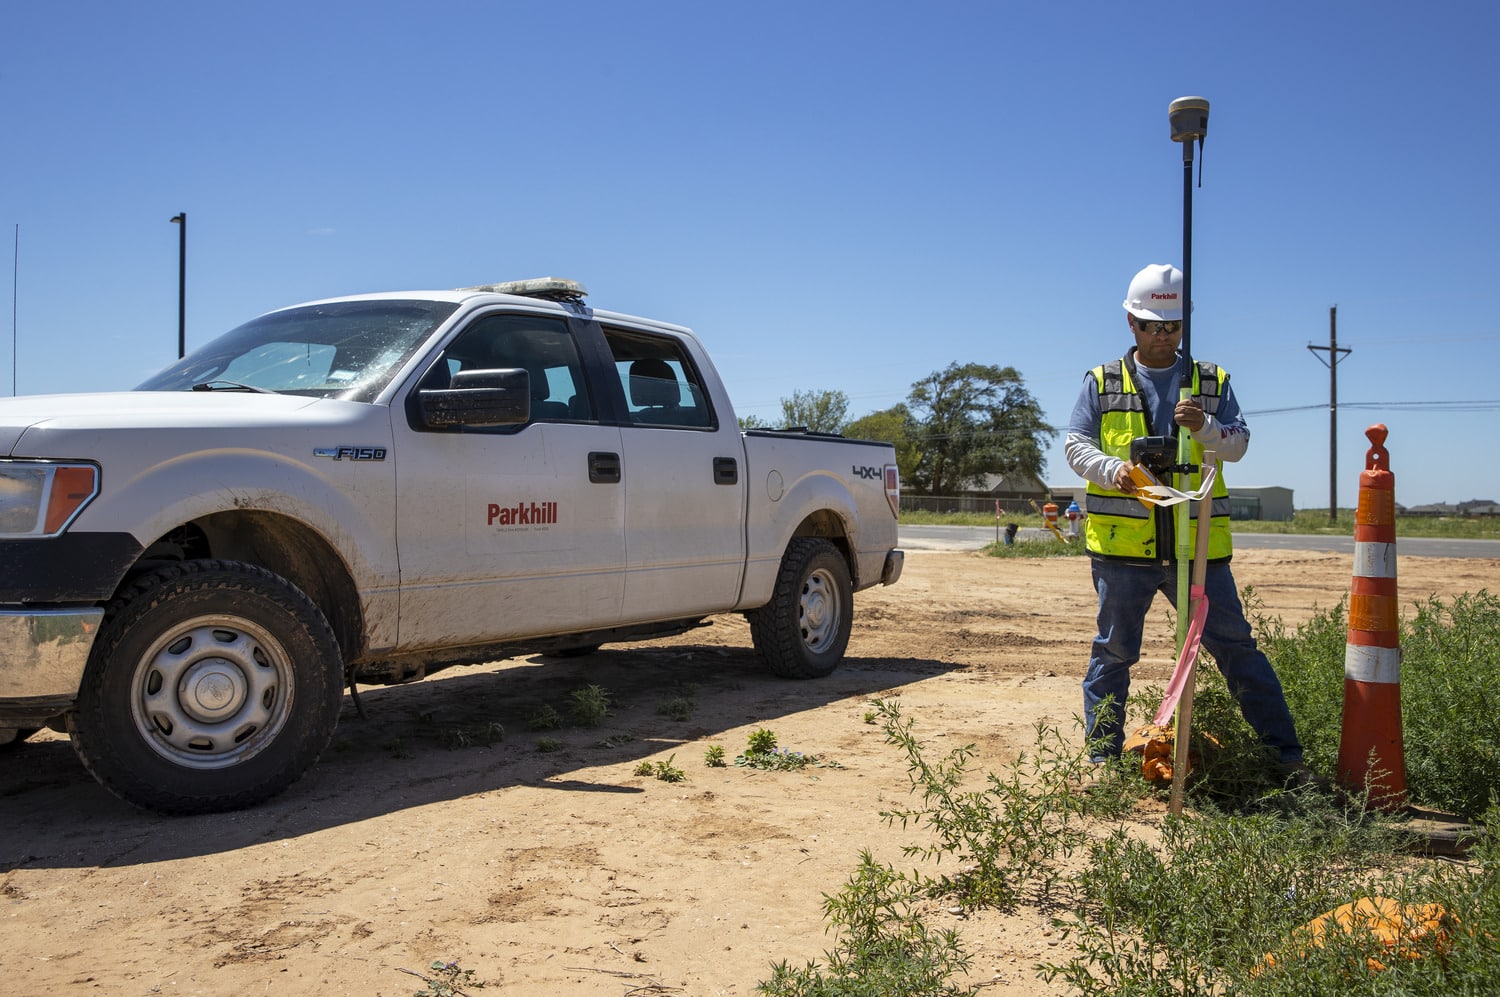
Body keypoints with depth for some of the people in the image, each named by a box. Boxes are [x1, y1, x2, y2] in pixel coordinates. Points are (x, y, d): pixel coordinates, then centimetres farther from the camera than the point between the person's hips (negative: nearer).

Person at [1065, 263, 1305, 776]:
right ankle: (1102, 756, 19)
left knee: (1235, 646, 6)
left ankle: (1286, 753, 17)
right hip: (1121, 543, -1)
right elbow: (1076, 445, 1)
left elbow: (1238, 445, 5)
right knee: (1113, 651, 8)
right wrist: (1113, 470, -20)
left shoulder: (1212, 382, 11)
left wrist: (1205, 427, -17)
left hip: (1197, 544, 1)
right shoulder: (1101, 382, 8)